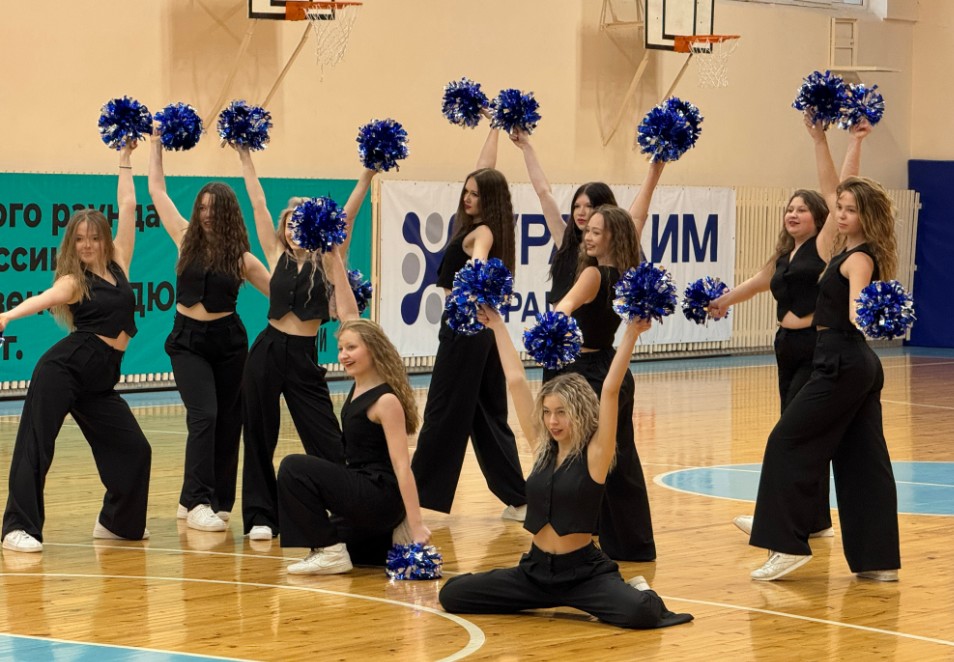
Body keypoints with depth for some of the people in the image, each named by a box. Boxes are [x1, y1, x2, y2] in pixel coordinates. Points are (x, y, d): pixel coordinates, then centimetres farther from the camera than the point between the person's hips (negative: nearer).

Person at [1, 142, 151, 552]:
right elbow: (43, 299, -22)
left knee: (134, 450, 8)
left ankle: (117, 522, 24)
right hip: (65, 368, -6)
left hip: (99, 383, 6)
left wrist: (125, 159, 19)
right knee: (35, 445, -11)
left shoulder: (118, 265, 11)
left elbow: (127, 207, 15)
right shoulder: (73, 281, -2)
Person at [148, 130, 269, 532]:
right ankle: (198, 503, -17)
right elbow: (157, 191, 6)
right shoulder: (186, 239, 1)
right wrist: (156, 144, 8)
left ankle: (205, 500, 18)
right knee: (204, 415, -16)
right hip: (187, 340, -1)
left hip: (227, 340, 1)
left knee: (227, 422, 5)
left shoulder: (241, 258, -2)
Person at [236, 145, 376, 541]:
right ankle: (261, 516, 13)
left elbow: (346, 214, -4)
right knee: (259, 437, 5)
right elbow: (259, 204, 7)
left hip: (304, 359, -2)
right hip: (267, 352, 2)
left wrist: (368, 175, -11)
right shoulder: (278, 257, 6)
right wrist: (245, 159, 7)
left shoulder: (327, 262, 2)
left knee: (327, 441, -1)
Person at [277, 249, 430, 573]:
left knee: (294, 468, -19)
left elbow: (401, 464, -21)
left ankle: (329, 550, -13)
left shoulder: (386, 401, -17)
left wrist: (416, 524, -24)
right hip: (362, 492, 10)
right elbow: (348, 315, 8)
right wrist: (334, 259, 7)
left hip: (381, 496, -10)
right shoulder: (359, 386, 5)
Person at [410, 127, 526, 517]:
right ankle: (518, 499, 9)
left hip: (466, 328, -9)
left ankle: (416, 496, -2)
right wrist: (495, 130, 30)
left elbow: (479, 263, -39)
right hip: (481, 327, 9)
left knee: (444, 413, -5)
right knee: (488, 415, 11)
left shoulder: (482, 232, -15)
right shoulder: (484, 228, 8)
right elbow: (484, 172, 21)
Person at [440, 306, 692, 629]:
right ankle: (549, 600, 17)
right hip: (535, 569, 6)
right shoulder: (542, 448, 6)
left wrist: (631, 335, -22)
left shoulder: (594, 454, -8)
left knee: (639, 613, -33)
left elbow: (610, 390, -17)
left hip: (584, 571, -6)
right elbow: (516, 382, 7)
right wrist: (497, 326, 9)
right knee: (452, 594, -2)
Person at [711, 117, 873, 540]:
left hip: (818, 347, -8)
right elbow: (759, 282, 32)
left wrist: (855, 142, -19)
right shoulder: (784, 255, 15)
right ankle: (816, 521, 14)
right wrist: (724, 301, 41)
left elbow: (838, 192, -14)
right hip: (789, 347, 8)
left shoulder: (824, 245, -5)